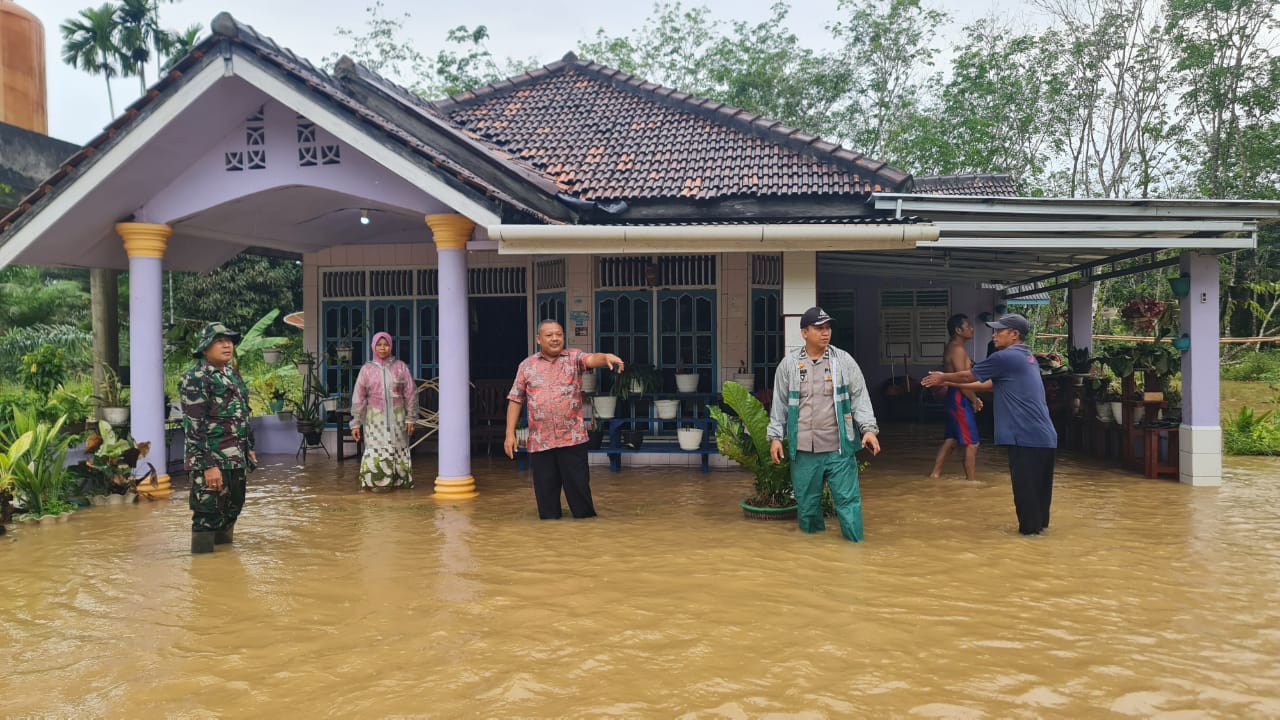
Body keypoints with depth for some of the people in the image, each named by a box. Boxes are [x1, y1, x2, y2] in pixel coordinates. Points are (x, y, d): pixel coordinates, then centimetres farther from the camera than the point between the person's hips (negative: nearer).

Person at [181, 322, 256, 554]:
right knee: (208, 517, -4)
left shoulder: (233, 376, 14)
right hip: (212, 462, -8)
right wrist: (207, 465, -23)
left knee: (231, 511, 16)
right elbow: (193, 427, -18)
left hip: (237, 461, 8)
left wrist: (249, 449, 18)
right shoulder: (194, 379, -12)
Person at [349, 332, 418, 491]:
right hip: (375, 416, 0)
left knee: (398, 448, 2)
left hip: (397, 416, 0)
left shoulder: (400, 367, 2)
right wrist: (356, 423, 0)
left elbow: (411, 394, 3)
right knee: (377, 448, -5)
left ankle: (398, 481, 10)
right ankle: (377, 482, 4)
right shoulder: (367, 369, 3)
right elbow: (358, 397, 4)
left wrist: (410, 418, -1)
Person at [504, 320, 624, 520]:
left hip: (572, 438, -1)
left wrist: (607, 357, -42)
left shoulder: (574, 357, 3)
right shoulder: (527, 365, 7)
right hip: (540, 441, 2)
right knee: (545, 491, 7)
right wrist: (510, 433, 3)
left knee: (579, 487, 2)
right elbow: (515, 400, 9)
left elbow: (592, 359, -19)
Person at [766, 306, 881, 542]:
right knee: (806, 502, 10)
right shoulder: (789, 364, 4)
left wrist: (868, 428, -10)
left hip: (839, 447, -1)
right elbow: (780, 403, 8)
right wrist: (776, 436, 4)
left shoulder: (844, 361, 2)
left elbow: (859, 398, 1)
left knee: (848, 499, -2)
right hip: (803, 449, 1)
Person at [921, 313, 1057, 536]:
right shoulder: (1027, 358, 19)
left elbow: (968, 376, 1)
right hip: (1044, 436, 9)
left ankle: (1029, 527, 10)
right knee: (1038, 485, 18)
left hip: (1027, 436, -9)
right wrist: (951, 383, 29)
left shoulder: (1005, 357, -10)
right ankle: (1039, 523, 28)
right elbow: (992, 384, 27)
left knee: (1025, 486, 2)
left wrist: (943, 377, 20)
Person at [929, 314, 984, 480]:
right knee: (972, 443, -6)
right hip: (960, 399, -11)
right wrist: (974, 400, -12)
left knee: (951, 439, 17)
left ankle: (935, 473, 21)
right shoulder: (958, 349, -17)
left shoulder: (953, 347, 15)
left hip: (955, 398, 11)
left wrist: (973, 397, 14)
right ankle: (972, 481, -3)